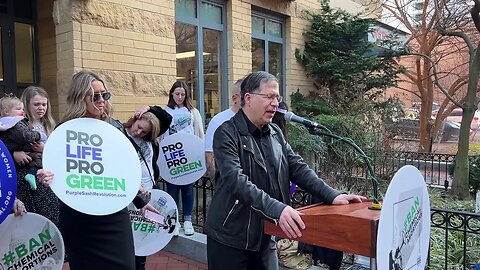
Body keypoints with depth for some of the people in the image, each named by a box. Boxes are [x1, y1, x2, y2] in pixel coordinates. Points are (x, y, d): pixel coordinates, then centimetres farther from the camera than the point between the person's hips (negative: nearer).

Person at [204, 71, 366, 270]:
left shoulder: (276, 134, 9)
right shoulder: (227, 134, -13)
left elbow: (298, 168, 6)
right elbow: (236, 181, -26)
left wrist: (332, 195, -8)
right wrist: (276, 209, -36)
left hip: (264, 236, 6)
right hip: (230, 239, -6)